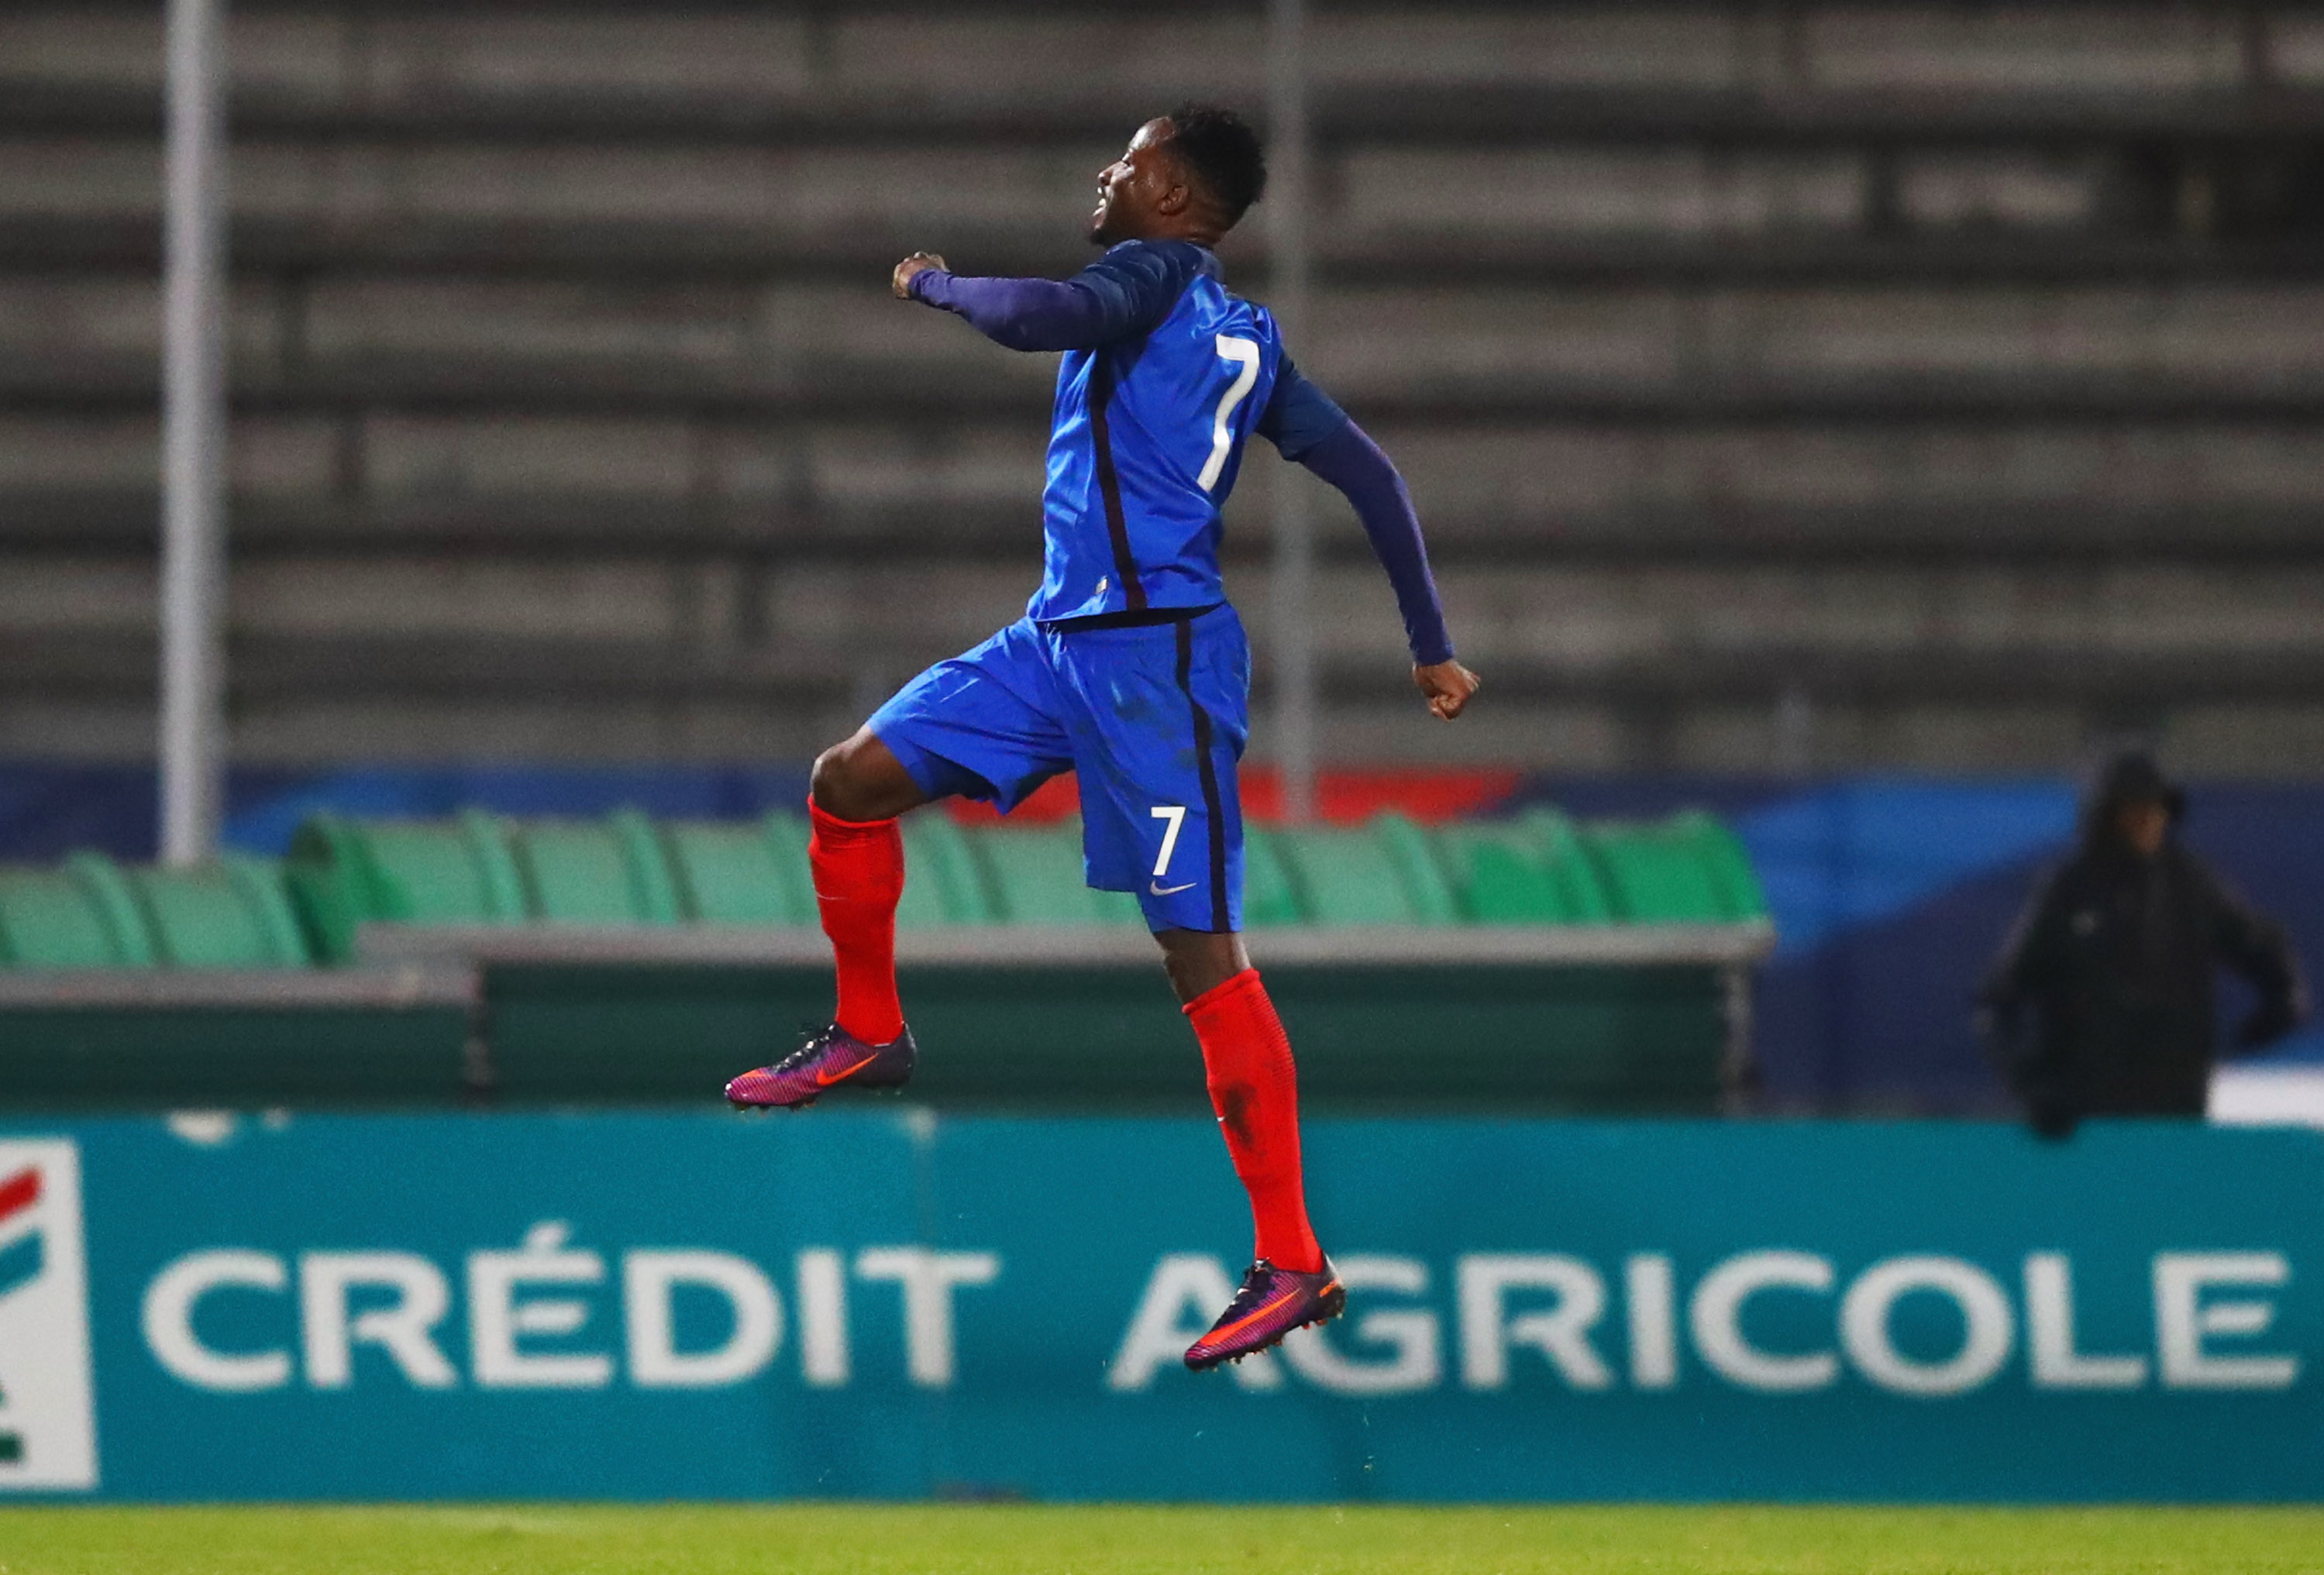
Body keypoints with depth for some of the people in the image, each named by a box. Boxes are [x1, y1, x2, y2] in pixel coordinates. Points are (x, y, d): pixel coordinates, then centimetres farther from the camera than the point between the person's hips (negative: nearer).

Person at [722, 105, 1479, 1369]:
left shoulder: (1155, 273, -9)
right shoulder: (1245, 340, 16)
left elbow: (1034, 316, -29)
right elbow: (1369, 476, 15)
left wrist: (935, 283, -8)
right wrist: (1430, 646, 18)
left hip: (1155, 656, -9)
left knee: (1201, 953, -9)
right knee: (849, 783, 9)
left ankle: (1293, 1266, -8)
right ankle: (869, 1033, 28)